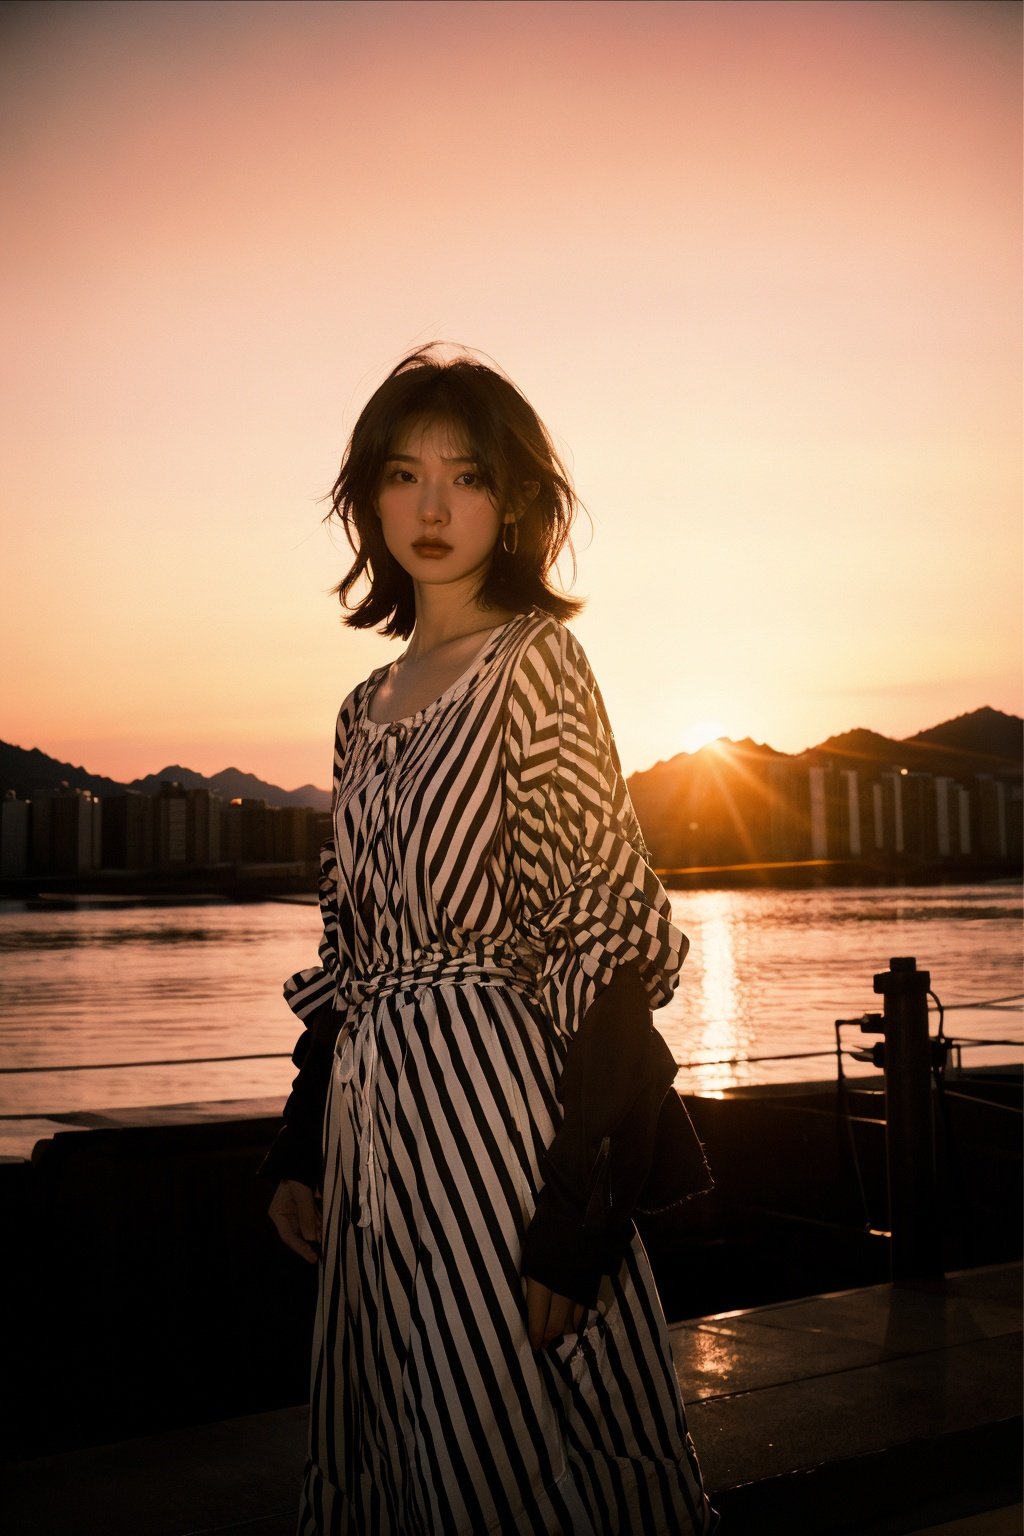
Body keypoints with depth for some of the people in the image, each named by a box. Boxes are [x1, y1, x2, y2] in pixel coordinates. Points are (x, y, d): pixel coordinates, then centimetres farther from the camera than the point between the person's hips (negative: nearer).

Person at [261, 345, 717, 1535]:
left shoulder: (536, 660, -8)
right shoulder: (369, 707, 13)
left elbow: (607, 939, -14)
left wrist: (578, 1211, -19)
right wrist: (297, 1146, 12)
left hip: (494, 1091, -7)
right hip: (375, 1116, 7)